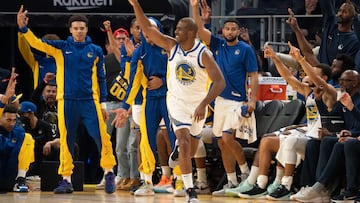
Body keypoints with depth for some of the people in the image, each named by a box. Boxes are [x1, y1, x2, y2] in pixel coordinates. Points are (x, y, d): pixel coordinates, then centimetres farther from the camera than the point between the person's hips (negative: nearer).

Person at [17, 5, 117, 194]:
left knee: (101, 136, -9)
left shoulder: (96, 51, 8)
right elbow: (38, 43, -5)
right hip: (67, 101, 0)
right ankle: (66, 179, 9)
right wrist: (23, 27, -22)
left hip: (90, 101, 0)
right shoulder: (60, 48, 6)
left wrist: (103, 102, 9)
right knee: (66, 141, 2)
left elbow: (100, 78, 12)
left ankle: (109, 173, 4)